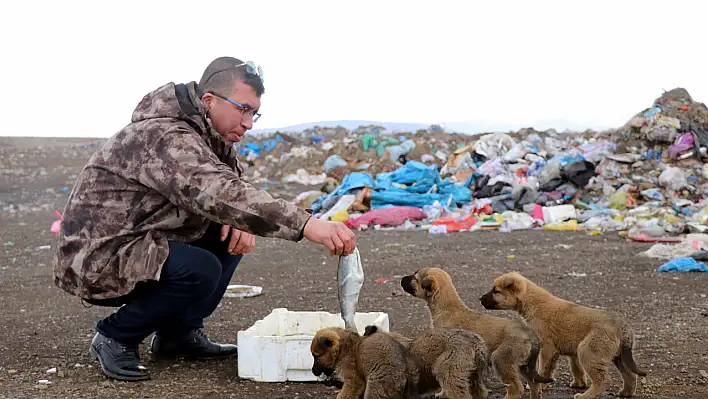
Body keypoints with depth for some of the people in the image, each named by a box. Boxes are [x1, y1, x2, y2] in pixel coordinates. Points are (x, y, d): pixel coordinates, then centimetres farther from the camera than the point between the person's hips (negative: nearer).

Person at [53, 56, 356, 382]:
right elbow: (217, 193, -42)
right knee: (200, 270, -28)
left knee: (231, 234, 0)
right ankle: (114, 338, -7)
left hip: (136, 243, 10)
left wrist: (240, 221, -14)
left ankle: (178, 334, 10)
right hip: (96, 259, -9)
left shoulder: (208, 136, 4)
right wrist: (306, 225, -49)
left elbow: (233, 184, 12)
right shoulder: (166, 137, -27)